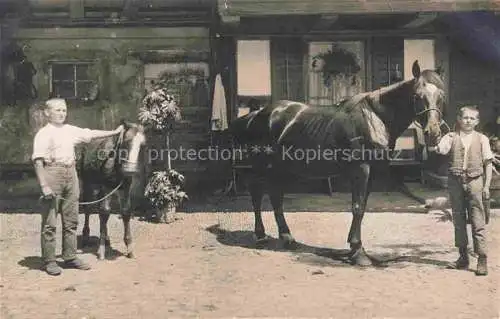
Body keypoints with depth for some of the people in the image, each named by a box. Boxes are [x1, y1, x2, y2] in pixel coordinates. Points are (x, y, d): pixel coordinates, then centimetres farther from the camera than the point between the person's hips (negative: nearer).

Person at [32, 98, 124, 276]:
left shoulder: (71, 130, 13)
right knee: (49, 222, -1)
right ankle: (49, 261, 7)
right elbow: (38, 161, -12)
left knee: (71, 220, 10)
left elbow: (91, 134, 25)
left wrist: (114, 132, 27)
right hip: (52, 174, -7)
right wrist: (44, 186, -20)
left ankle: (70, 257, 20)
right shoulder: (43, 134, -6)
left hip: (71, 175, 7)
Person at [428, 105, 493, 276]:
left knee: (478, 222, -3)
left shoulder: (482, 139, 4)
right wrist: (434, 148, -35)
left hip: (475, 181, -2)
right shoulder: (451, 137, 5)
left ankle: (482, 260, 1)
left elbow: (488, 164, 4)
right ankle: (463, 257, 20)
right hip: (455, 181, 2)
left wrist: (486, 186, -2)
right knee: (458, 220, 9)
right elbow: (440, 148, -12)